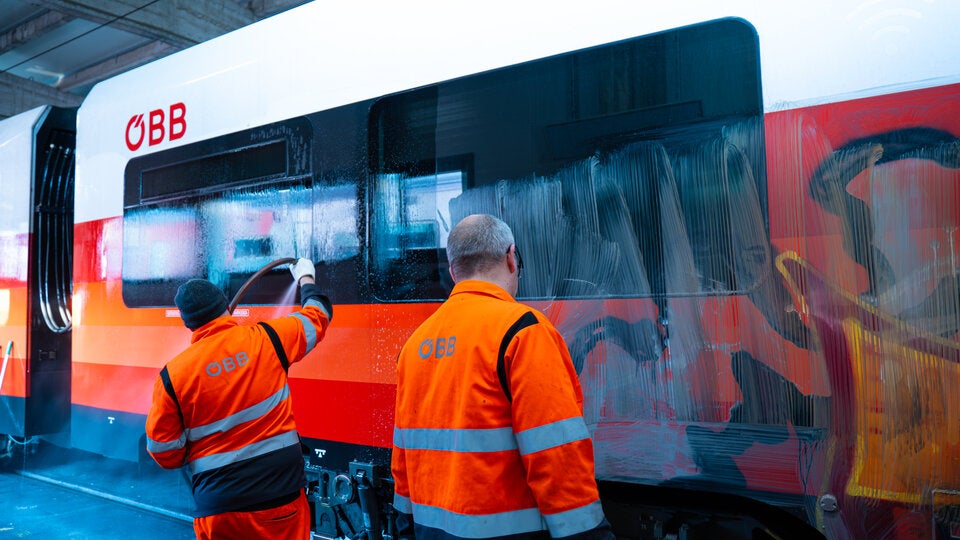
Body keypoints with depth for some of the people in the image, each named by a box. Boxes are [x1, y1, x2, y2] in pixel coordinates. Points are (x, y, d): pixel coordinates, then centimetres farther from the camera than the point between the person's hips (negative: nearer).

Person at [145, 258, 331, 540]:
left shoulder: (173, 374, -7)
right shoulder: (267, 339, -6)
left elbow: (165, 453, 1)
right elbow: (317, 316, 13)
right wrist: (305, 278, 31)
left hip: (220, 506, 0)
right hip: (281, 494, 0)